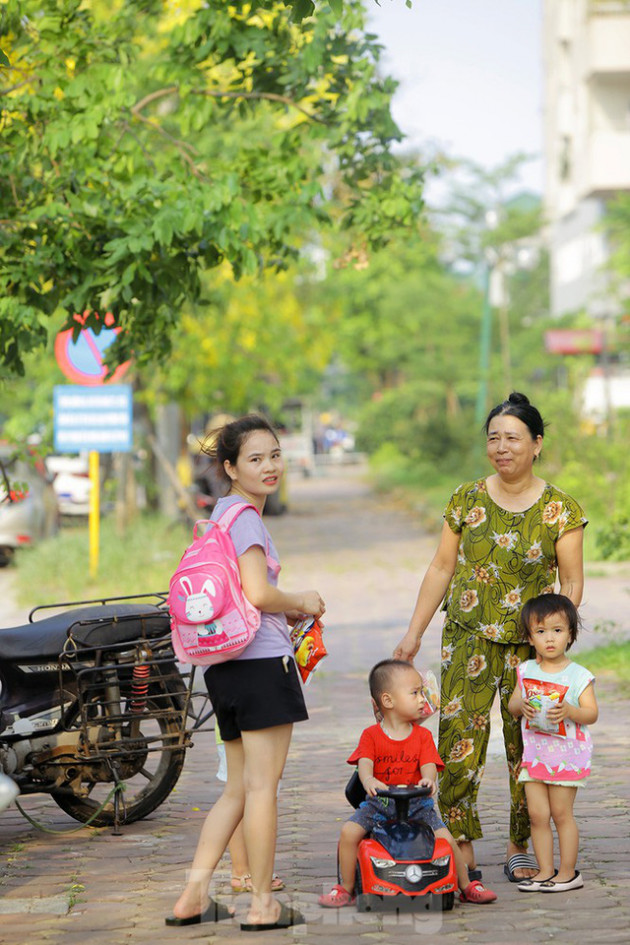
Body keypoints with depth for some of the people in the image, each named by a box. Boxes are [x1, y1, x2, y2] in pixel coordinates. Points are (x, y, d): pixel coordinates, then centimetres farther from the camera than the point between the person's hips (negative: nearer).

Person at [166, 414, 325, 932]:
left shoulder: (222, 513, 18)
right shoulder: (246, 517, -11)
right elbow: (258, 593, -22)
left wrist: (286, 612, 18)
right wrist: (302, 602, -4)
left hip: (225, 665, 9)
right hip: (262, 661, -9)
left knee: (239, 787, 14)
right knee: (262, 784, -2)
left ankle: (194, 895, 11)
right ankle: (263, 903, 4)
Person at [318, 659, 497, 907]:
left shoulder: (422, 735, 5)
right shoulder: (371, 735, 2)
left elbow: (429, 765, -8)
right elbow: (365, 763, -14)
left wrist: (429, 779, -33)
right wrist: (369, 780, -38)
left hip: (416, 803, 1)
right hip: (378, 802, -1)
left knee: (444, 837, -17)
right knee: (349, 831, -22)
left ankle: (467, 886, 4)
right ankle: (346, 888, -6)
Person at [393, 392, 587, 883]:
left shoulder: (560, 509, 0)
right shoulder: (467, 499, 5)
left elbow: (572, 580, 0)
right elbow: (442, 568, 10)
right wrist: (414, 634, 8)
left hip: (530, 644, -1)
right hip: (468, 639, 1)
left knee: (528, 748, 1)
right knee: (458, 747, -7)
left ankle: (520, 848, 16)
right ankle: (463, 851, 3)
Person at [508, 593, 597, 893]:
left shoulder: (578, 676, -5)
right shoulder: (527, 671, 6)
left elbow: (592, 713, -8)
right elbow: (512, 706, 11)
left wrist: (569, 711, -26)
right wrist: (522, 706, -11)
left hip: (567, 753, -4)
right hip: (534, 753, 4)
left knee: (561, 813, -2)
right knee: (537, 813, 3)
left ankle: (568, 872, 8)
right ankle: (545, 871, 12)